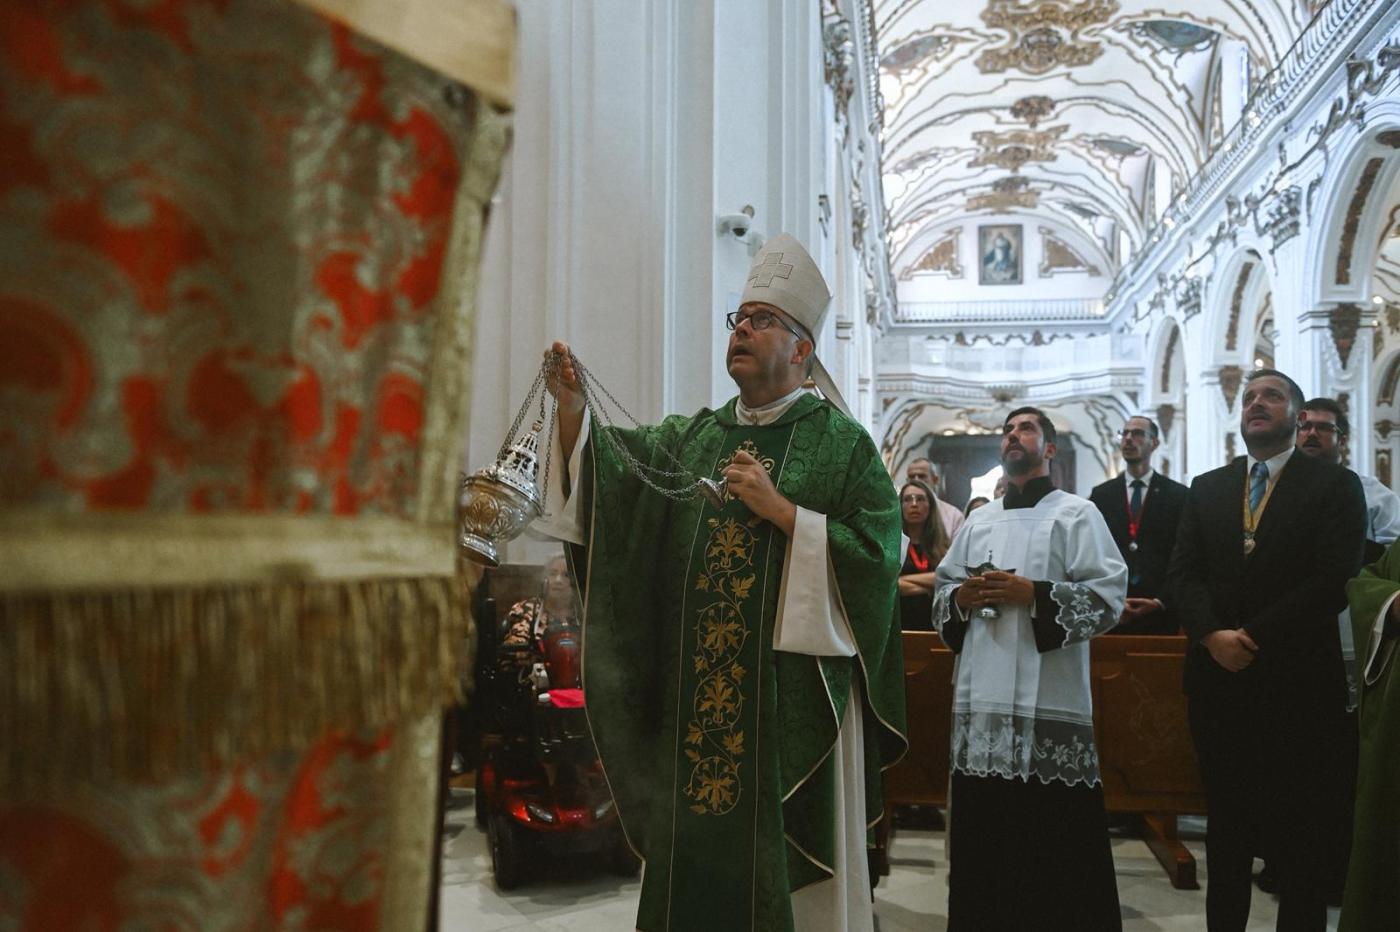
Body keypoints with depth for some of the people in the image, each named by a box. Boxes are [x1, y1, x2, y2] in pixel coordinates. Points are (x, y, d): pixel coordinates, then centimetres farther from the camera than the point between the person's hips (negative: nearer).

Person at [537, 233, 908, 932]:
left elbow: (878, 554, -11)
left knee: (786, 868, 4)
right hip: (697, 698, 4)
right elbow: (612, 469, -1)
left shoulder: (841, 442, -1)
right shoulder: (694, 436, 14)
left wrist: (780, 510, -15)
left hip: (792, 697, -4)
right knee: (697, 851, 11)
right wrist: (571, 404, -17)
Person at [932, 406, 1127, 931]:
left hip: (1048, 700, -4)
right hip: (982, 699, 5)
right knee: (983, 839, 8)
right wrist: (960, 599, -2)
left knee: (1056, 843, -2)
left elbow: (1109, 597, -6)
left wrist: (1035, 595, -15)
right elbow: (942, 591, 20)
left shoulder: (1077, 514, 3)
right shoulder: (979, 521, 19)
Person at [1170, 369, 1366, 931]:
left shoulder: (1334, 486, -1)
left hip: (1296, 683, -3)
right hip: (1217, 680, 4)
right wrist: (1214, 636, -14)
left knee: (1298, 831, 6)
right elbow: (1184, 574, 3)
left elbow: (1334, 581, -12)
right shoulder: (1206, 489, 11)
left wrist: (1254, 639, -16)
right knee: (1226, 823, 13)